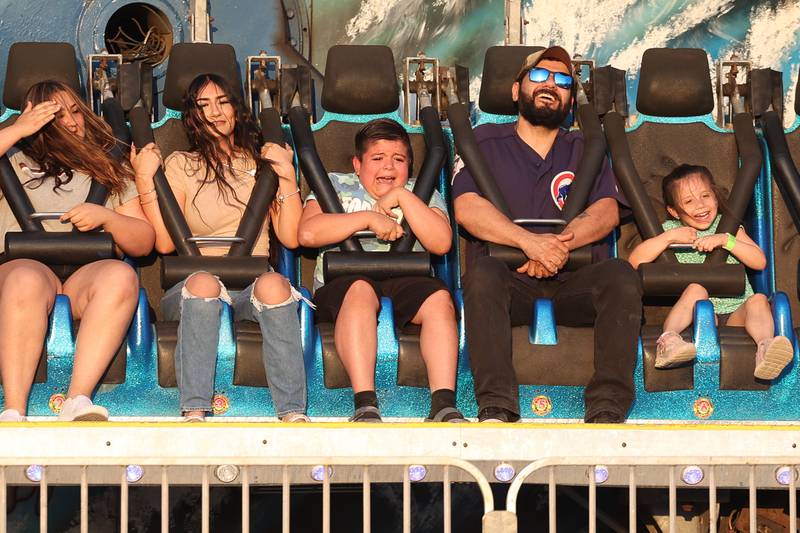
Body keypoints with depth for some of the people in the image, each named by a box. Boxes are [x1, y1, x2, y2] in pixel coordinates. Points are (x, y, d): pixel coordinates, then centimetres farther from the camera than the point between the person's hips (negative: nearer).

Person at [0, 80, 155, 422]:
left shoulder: (111, 173, 26)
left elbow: (144, 243, 19)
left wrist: (105, 217, -1)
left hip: (88, 274, 1)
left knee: (120, 276, -35)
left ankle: (78, 401, -47)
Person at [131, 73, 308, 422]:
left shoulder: (262, 162, 18)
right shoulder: (180, 165, 13)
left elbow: (290, 237, 6)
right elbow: (164, 242, -1)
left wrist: (286, 174, 1)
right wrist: (145, 180, -3)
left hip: (253, 283, 1)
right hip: (193, 284, -1)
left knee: (273, 284, -35)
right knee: (203, 283, -37)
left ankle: (293, 414, -40)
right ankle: (194, 413, -43)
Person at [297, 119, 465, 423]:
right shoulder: (335, 186, 17)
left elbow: (441, 243, 0)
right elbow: (308, 233, -3)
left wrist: (402, 197, -3)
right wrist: (369, 218, -4)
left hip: (407, 283, 2)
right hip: (343, 281, -2)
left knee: (439, 298, -31)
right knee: (360, 289, -37)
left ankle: (444, 405, -41)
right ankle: (365, 406, -47)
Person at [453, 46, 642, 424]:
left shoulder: (585, 150, 22)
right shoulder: (485, 142, 16)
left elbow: (607, 212, 4)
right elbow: (467, 209, -3)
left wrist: (560, 244, -17)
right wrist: (528, 241, -19)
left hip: (574, 281, 2)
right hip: (510, 280, -1)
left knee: (620, 276, -30)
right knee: (482, 274, -35)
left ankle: (607, 408, -39)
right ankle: (496, 408, -45)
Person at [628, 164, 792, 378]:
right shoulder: (671, 230, 11)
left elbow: (759, 262, 2)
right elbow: (635, 262, -2)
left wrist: (726, 240, -10)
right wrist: (669, 237, -10)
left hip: (736, 312, 1)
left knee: (758, 300, -29)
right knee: (696, 288, -31)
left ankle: (765, 349, -58)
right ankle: (668, 339, -52)